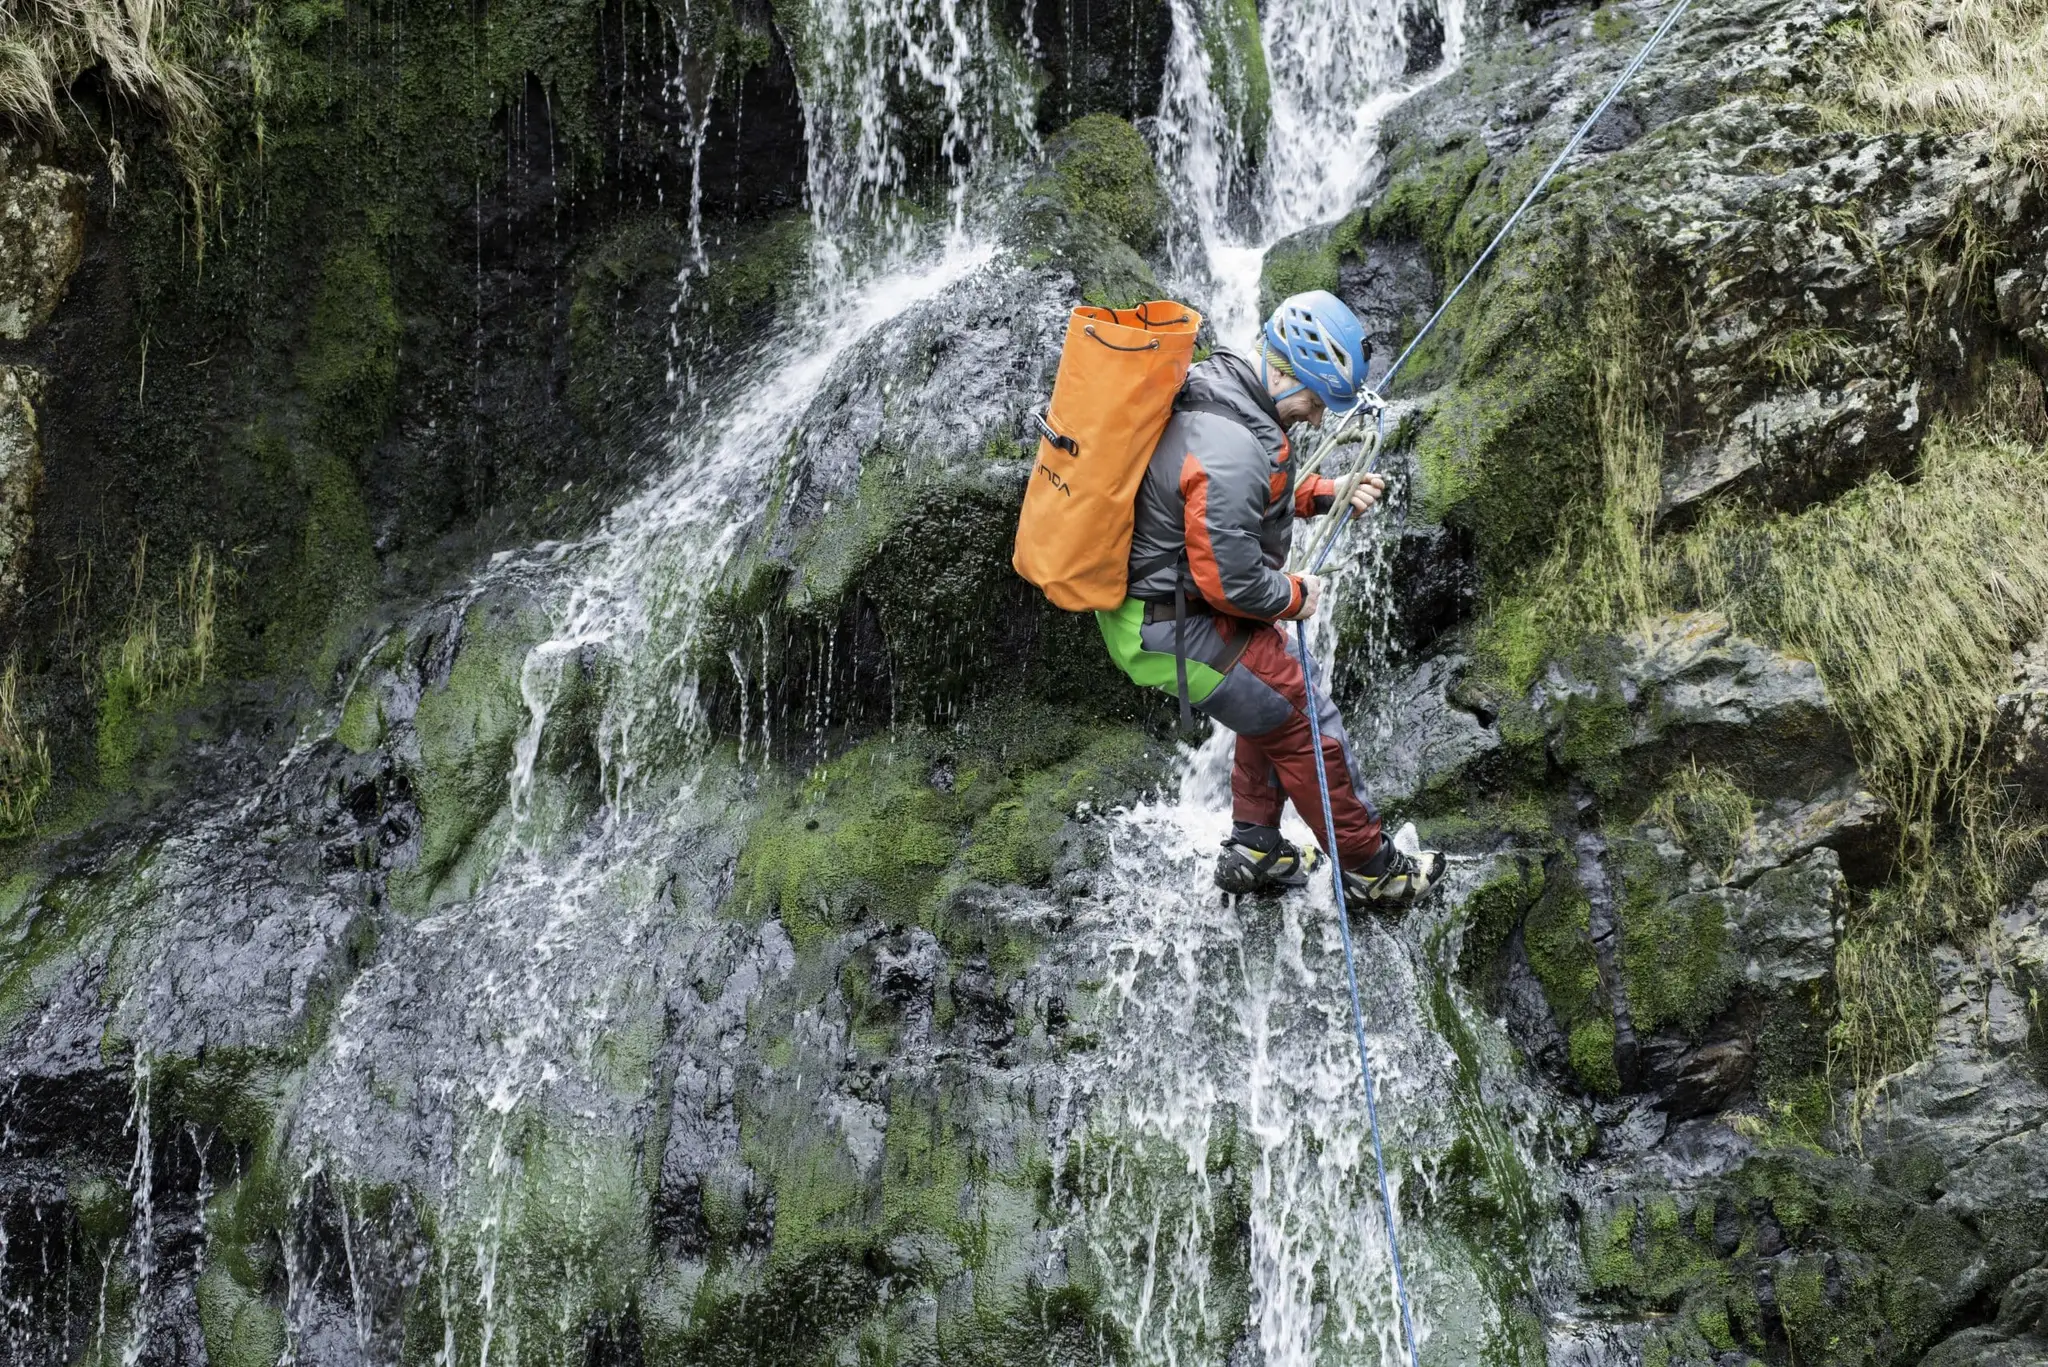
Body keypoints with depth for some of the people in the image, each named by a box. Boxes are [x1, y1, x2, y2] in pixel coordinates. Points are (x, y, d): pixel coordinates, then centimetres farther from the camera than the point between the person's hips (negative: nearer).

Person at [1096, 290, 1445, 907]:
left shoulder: (1226, 391, 1)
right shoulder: (1231, 448, -31)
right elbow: (1227, 578, -28)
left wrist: (1330, 494, 4)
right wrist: (1294, 597, -9)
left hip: (1144, 598, 10)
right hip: (1174, 631, -10)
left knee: (1274, 698, 26)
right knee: (1307, 726, 3)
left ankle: (1252, 850, 34)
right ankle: (1372, 871, 18)